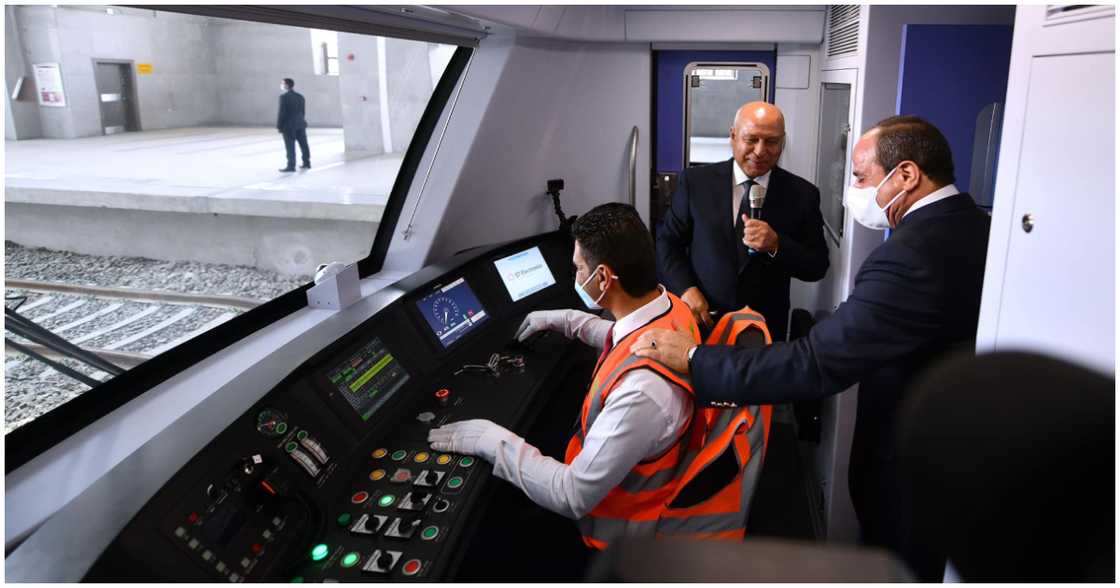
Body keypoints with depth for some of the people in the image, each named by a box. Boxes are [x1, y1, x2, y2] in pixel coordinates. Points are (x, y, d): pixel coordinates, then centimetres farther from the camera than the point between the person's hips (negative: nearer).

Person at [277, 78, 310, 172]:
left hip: (289, 126, -7)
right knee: (303, 144, 11)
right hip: (300, 124, 7)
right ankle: (307, 163, 18)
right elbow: (302, 111, 12)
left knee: (290, 146, -3)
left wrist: (279, 126, -8)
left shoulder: (284, 97, -13)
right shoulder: (300, 96, 8)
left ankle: (291, 166, -1)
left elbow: (282, 112, -15)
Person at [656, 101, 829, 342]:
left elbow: (818, 267, -6)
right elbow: (668, 240, -1)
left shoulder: (802, 194, -6)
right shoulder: (696, 181, -7)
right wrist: (685, 288, -16)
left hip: (766, 327, 1)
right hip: (702, 320, 0)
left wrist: (776, 245, -24)